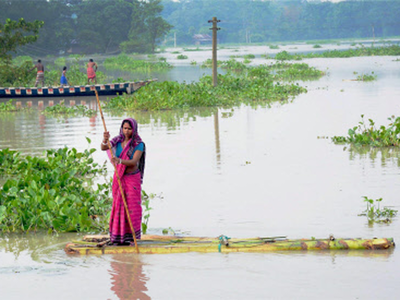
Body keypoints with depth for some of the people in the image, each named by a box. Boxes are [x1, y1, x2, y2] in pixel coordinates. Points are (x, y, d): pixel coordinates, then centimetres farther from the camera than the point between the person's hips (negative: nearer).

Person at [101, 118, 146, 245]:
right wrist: (105, 140, -39)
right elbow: (103, 148, -16)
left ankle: (131, 237, 2)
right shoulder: (117, 141, -1)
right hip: (119, 178, 3)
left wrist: (120, 161, -42)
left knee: (132, 207, -4)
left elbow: (134, 162, -24)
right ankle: (118, 237, 8)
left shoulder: (139, 144, -11)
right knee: (118, 206, 4)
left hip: (133, 178, -3)